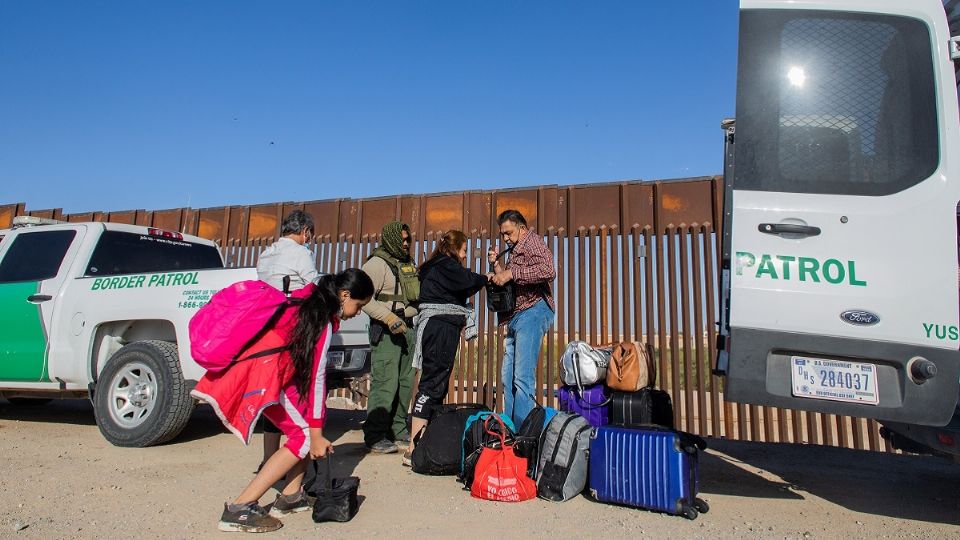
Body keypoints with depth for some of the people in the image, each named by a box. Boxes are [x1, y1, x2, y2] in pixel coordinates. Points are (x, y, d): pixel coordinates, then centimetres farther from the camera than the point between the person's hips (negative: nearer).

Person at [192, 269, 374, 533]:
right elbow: (316, 378, -15)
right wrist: (316, 434, -9)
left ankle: (291, 496, 16)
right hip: (264, 376, -9)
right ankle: (239, 509, -8)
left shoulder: (312, 300, 8)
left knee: (309, 427, 12)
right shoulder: (323, 323, -15)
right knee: (305, 436, -4)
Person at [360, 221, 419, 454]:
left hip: (408, 327, 9)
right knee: (385, 382, -11)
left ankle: (399, 428, 23)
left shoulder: (408, 264, 20)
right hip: (386, 330, -8)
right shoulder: (378, 264, -7)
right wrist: (389, 318, -21)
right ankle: (374, 436, -4)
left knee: (405, 381, 11)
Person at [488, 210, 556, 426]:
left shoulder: (532, 241, -1)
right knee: (507, 378, 8)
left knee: (523, 379, -14)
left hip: (532, 311, -10)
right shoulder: (516, 250, 27)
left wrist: (511, 274, -19)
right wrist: (497, 265, 14)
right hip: (516, 317, 10)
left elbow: (548, 270, -21)